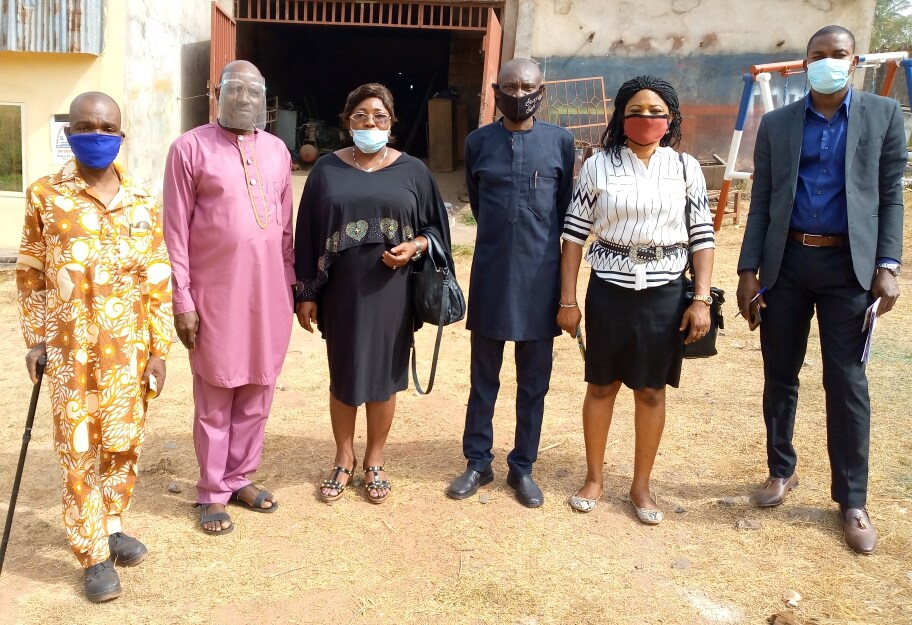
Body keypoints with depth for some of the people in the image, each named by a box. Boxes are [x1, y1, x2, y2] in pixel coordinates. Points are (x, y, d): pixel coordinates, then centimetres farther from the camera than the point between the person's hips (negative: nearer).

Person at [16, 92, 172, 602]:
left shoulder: (141, 203, 1)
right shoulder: (45, 196, -1)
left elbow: (157, 281, 1)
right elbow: (30, 272, 4)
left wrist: (159, 349, -1)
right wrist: (36, 339, 1)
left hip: (128, 348, 2)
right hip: (70, 349, -1)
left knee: (125, 442, 12)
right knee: (78, 451, 4)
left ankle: (111, 526, 34)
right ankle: (94, 555, 17)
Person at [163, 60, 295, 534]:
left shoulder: (277, 150, 10)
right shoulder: (191, 147, -5)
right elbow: (176, 229, -6)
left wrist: (291, 282, 11)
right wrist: (182, 299, -9)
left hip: (270, 291, 4)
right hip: (216, 293, -4)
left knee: (257, 392, 11)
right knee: (215, 397, 7)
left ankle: (240, 479, 28)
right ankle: (212, 493, 21)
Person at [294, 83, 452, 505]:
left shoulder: (412, 171, 2)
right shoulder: (327, 170, 2)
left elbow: (435, 226, 8)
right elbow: (307, 234, 3)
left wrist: (414, 247, -14)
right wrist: (306, 293, -1)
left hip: (391, 292, 0)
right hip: (341, 290, 0)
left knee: (384, 375, 8)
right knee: (343, 375, 9)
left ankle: (374, 461, 26)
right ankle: (344, 460, 27)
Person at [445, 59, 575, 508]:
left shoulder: (560, 141, -1)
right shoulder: (478, 142, 2)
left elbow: (566, 209, 6)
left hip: (540, 277, 0)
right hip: (490, 275, 1)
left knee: (534, 379, 9)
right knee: (483, 376, 10)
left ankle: (522, 466, 24)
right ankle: (478, 462, 25)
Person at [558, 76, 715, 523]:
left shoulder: (687, 169, 1)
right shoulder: (597, 166, -2)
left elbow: (702, 238, 2)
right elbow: (574, 235, 0)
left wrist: (702, 300, -5)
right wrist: (567, 299, -3)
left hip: (665, 293, 1)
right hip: (608, 290, -1)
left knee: (652, 390, 9)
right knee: (601, 385, 10)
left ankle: (641, 485, 25)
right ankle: (594, 478, 28)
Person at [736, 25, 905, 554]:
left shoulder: (883, 115, 4)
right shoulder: (776, 124, 6)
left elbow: (890, 194, 3)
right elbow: (762, 202, 5)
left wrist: (888, 265, -7)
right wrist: (748, 271, -1)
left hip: (848, 264, -1)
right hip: (785, 261, 2)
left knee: (847, 382, 2)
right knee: (780, 375, 9)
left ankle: (852, 499, 15)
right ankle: (782, 471, 28)